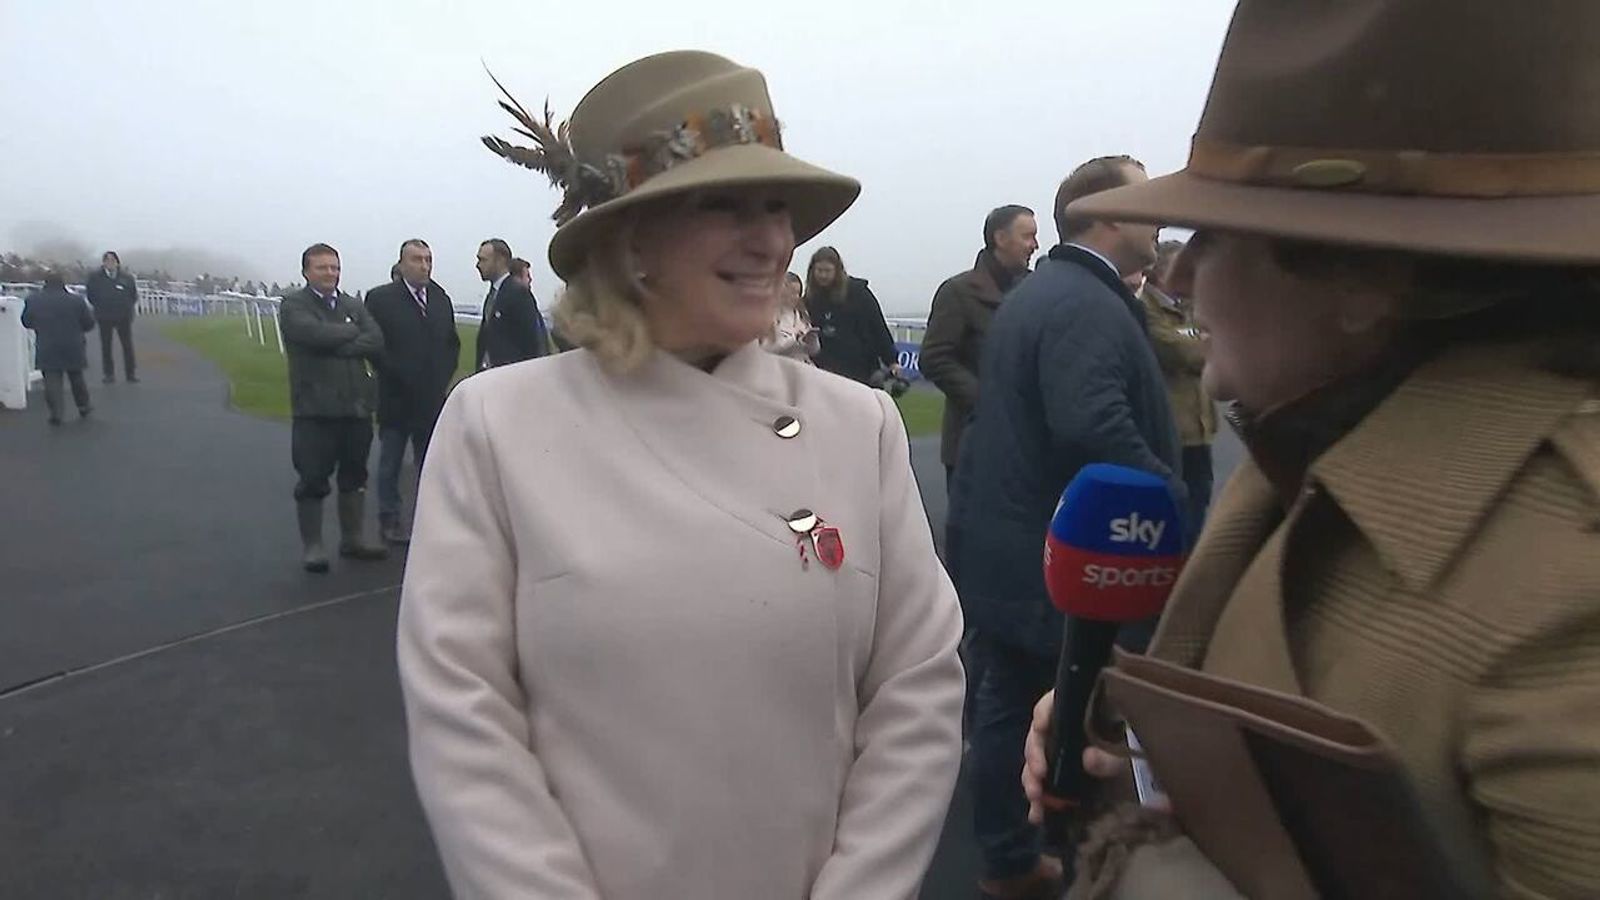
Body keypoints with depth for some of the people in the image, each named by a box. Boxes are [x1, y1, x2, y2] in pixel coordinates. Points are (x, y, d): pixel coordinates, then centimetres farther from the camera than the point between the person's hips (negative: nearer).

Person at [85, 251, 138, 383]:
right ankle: (108, 373, 12)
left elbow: (134, 295, 9)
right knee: (106, 346, 5)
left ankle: (130, 373, 5)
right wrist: (100, 307, 0)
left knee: (128, 345, 0)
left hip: (124, 316, 0)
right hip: (104, 317, 0)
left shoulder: (127, 278, 3)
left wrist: (127, 308, 1)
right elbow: (91, 295, 6)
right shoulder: (96, 277, 1)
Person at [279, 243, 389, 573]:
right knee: (313, 480, 1)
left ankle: (352, 539, 26)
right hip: (316, 409, -5)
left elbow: (377, 342, -3)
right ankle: (312, 546, 12)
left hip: (357, 406, 5)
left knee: (355, 477, 13)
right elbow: (316, 334, -20)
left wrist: (338, 346, -15)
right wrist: (352, 332, -5)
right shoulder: (294, 305, -1)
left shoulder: (354, 306, 13)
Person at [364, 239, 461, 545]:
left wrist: (444, 378, 2)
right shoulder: (380, 298, -5)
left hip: (433, 399, 4)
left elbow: (453, 344, 14)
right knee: (390, 465, 6)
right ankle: (389, 521, 16)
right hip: (396, 398, -4)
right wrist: (394, 377, -13)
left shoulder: (441, 299, 9)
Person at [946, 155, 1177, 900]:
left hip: (1007, 545, 10)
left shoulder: (1034, 291, 14)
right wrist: (1174, 501, -19)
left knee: (1009, 701, 16)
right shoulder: (1088, 305, -20)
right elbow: (1094, 428, -32)